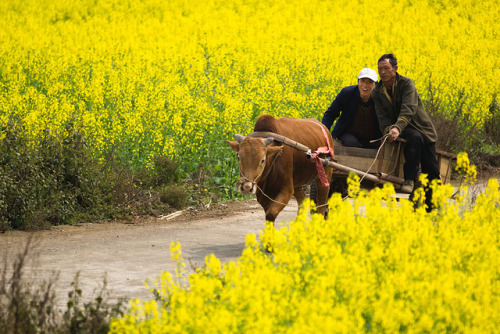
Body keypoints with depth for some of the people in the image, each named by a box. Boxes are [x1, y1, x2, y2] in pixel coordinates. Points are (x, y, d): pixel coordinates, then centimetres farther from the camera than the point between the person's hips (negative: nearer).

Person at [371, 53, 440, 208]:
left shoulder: (406, 84, -14)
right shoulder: (377, 93, -1)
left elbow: (408, 110, -28)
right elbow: (383, 117, -8)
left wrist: (398, 128, -46)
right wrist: (389, 131, -31)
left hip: (422, 127, 0)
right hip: (404, 131, 0)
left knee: (431, 170, -4)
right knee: (415, 137, -36)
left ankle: (432, 208, 8)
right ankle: (409, 180, -34)